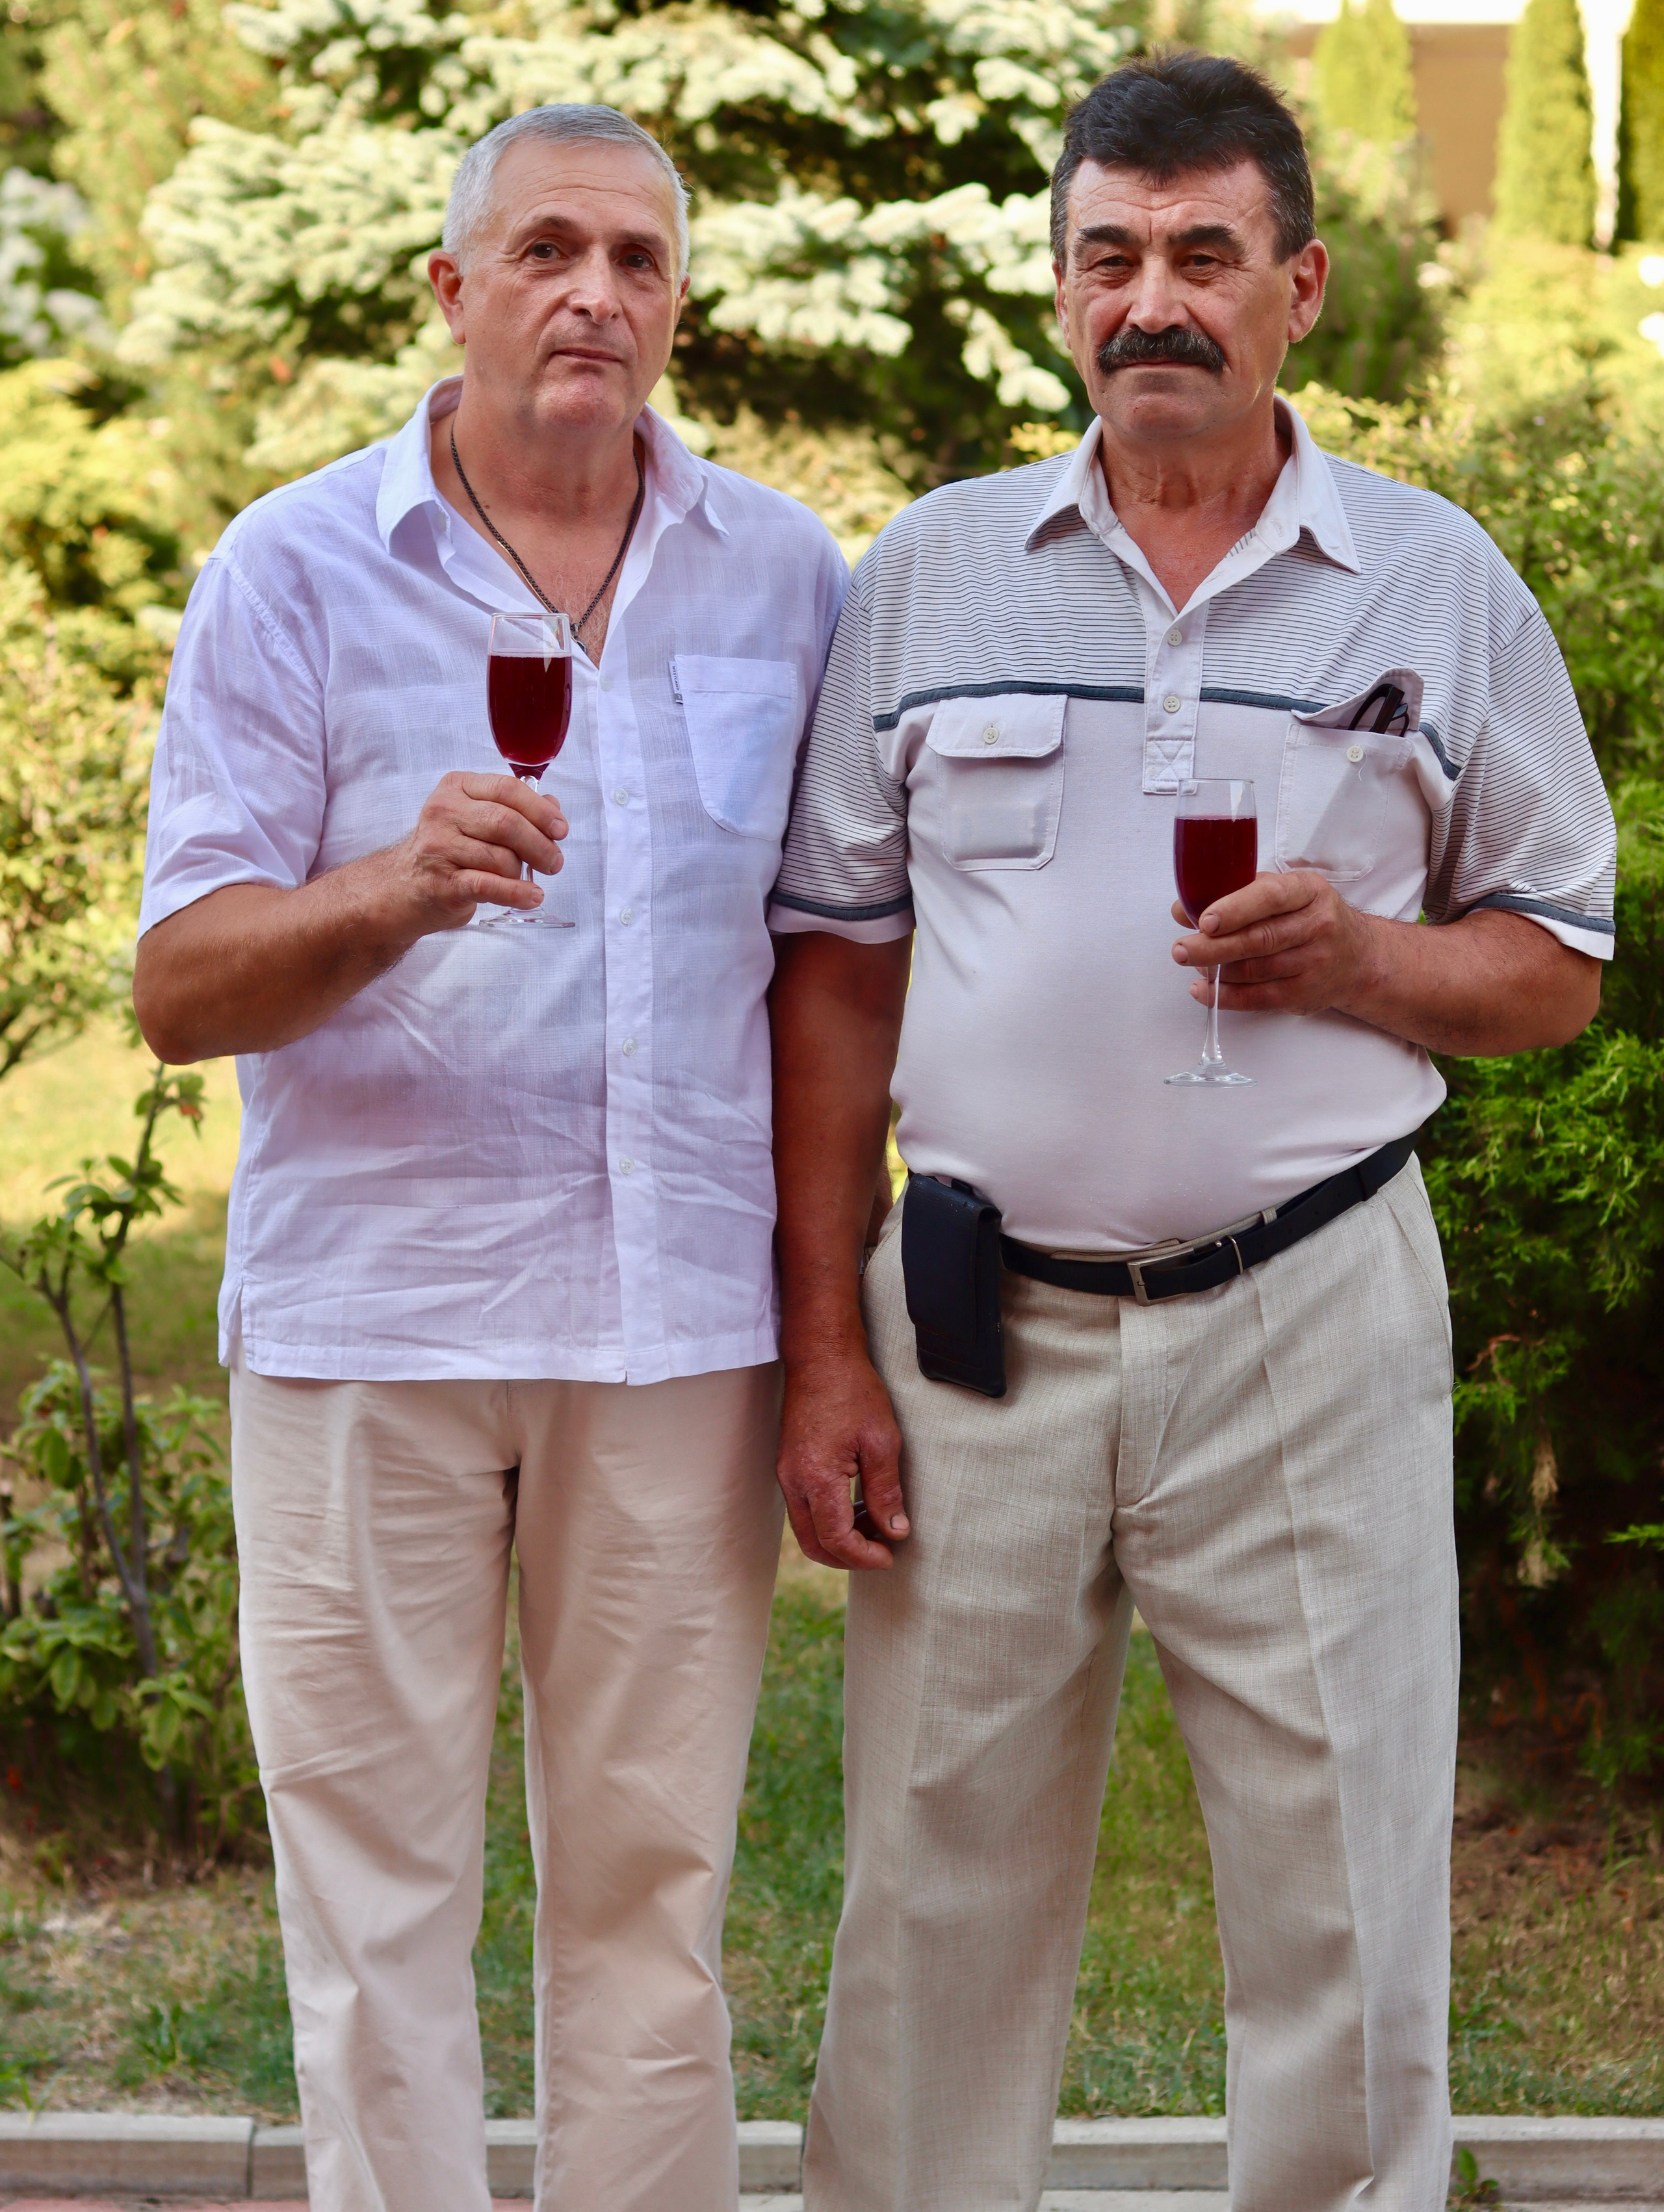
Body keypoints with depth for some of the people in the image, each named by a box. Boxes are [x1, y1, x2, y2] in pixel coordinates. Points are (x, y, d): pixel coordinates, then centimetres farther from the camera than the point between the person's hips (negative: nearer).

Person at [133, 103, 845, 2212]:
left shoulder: (784, 574, 9)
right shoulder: (293, 571, 0)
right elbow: (179, 990, -5)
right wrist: (392, 893, -25)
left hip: (681, 1314, 2)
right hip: (372, 1309, -2)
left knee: (649, 1884, 9)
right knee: (373, 1896, 1)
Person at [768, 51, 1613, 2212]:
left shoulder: (1439, 584, 5)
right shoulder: (932, 571, 7)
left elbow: (1558, 969, 9)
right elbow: (837, 974, 7)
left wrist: (1359, 956, -13)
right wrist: (824, 1348, 1)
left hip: (1309, 1323, -1)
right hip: (980, 1321, 1)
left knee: (1345, 1907, 3)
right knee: (937, 1893, 7)